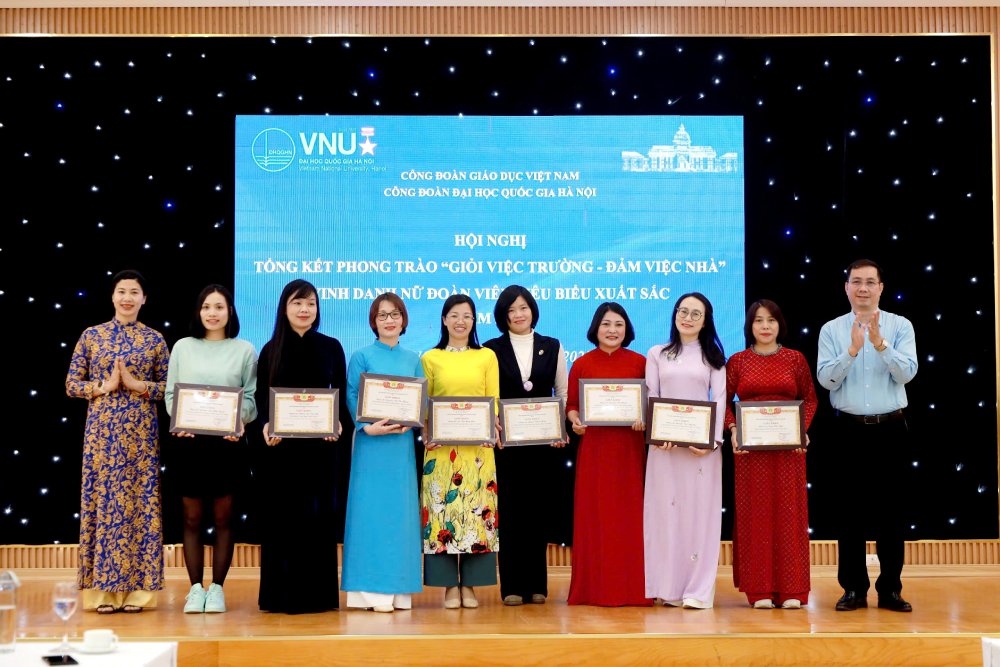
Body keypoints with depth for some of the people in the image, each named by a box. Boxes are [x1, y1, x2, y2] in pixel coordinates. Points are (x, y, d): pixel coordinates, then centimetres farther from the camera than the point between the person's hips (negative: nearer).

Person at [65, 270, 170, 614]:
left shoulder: (155, 339, 6)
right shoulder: (91, 336, 5)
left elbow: (169, 386, 5)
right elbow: (71, 384, 5)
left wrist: (137, 385, -10)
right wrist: (103, 386, -11)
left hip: (141, 432, 0)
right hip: (102, 429, 0)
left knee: (140, 499, 0)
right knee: (102, 498, -1)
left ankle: (138, 587, 7)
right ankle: (103, 589, 5)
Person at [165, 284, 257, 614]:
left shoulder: (244, 350, 5)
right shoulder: (183, 347, 8)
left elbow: (251, 397, 2)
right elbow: (170, 393, 7)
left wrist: (239, 421, -16)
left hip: (228, 442, -1)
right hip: (190, 441, 1)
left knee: (223, 517, 5)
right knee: (192, 517, 4)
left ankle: (217, 588, 13)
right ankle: (195, 588, 13)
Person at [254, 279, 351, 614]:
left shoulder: (331, 347, 5)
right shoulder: (271, 350, 6)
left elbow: (342, 396, 6)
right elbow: (260, 397, 5)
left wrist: (340, 424, -13)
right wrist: (265, 426, -14)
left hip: (320, 444, 0)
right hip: (281, 445, 0)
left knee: (318, 515, 3)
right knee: (282, 517, 3)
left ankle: (317, 592, 11)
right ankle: (282, 592, 11)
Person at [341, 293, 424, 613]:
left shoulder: (413, 359, 12)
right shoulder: (361, 356, 2)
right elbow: (352, 398, -3)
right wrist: (368, 427, -19)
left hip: (403, 442, 4)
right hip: (371, 442, -3)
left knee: (401, 510, 4)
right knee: (372, 510, -4)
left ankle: (398, 588, 11)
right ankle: (372, 590, 0)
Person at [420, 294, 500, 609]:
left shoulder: (487, 356, 10)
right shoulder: (430, 358, 8)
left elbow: (494, 400, 7)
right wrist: (426, 434, -9)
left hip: (478, 446, 1)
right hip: (441, 447, 0)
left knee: (476, 511, -1)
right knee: (442, 510, -2)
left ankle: (469, 584, 8)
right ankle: (450, 585, 6)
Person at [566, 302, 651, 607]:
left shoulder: (640, 362, 5)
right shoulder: (582, 364, 5)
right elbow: (571, 405, 7)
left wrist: (644, 418, -14)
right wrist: (575, 421, -13)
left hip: (630, 448, 0)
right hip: (594, 447, 0)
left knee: (629, 514, 2)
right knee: (593, 516, 2)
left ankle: (631, 586, 11)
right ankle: (594, 587, 9)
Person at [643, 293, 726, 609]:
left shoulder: (713, 356, 10)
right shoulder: (657, 354, 10)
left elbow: (720, 400, 3)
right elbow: (649, 398, 5)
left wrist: (713, 440, -11)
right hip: (665, 442, 1)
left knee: (700, 509, -2)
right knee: (667, 508, 0)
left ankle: (698, 590, 0)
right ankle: (670, 587, 5)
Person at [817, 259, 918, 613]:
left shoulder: (901, 326, 1)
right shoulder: (831, 330, 2)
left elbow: (907, 373, -10)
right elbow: (825, 379, -8)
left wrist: (880, 343, -23)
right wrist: (852, 350, -21)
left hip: (891, 429, 0)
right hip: (850, 430, 0)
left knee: (891, 510, 5)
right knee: (851, 510, 4)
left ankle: (890, 589, 15)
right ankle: (853, 588, 13)